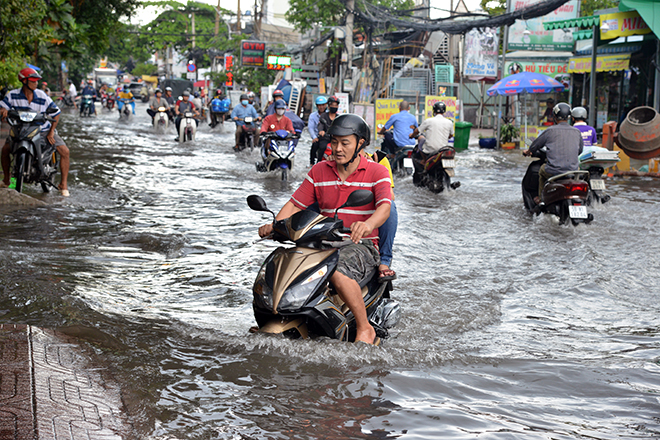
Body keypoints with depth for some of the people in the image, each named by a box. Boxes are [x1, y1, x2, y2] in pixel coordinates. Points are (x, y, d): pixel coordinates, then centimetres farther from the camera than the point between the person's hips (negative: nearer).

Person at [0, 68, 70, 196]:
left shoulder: (42, 96, -9)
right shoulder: (13, 95, -8)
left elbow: (56, 113, -1)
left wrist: (51, 132, -9)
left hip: (44, 130, 0)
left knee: (64, 151, -18)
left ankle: (63, 184, -5)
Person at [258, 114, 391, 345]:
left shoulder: (377, 172, -2)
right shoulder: (319, 172, 11)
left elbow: (384, 207, -19)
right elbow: (295, 204, 9)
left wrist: (368, 224, -42)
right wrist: (274, 225, -12)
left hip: (362, 245, -5)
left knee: (338, 272, -38)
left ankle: (365, 329, -22)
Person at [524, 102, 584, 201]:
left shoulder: (551, 131, -6)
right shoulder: (577, 132, 6)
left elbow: (536, 144, 8)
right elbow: (580, 150, 21)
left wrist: (528, 152, 30)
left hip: (554, 170, -3)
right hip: (572, 170, 3)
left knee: (542, 170, 29)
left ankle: (541, 198, 35)